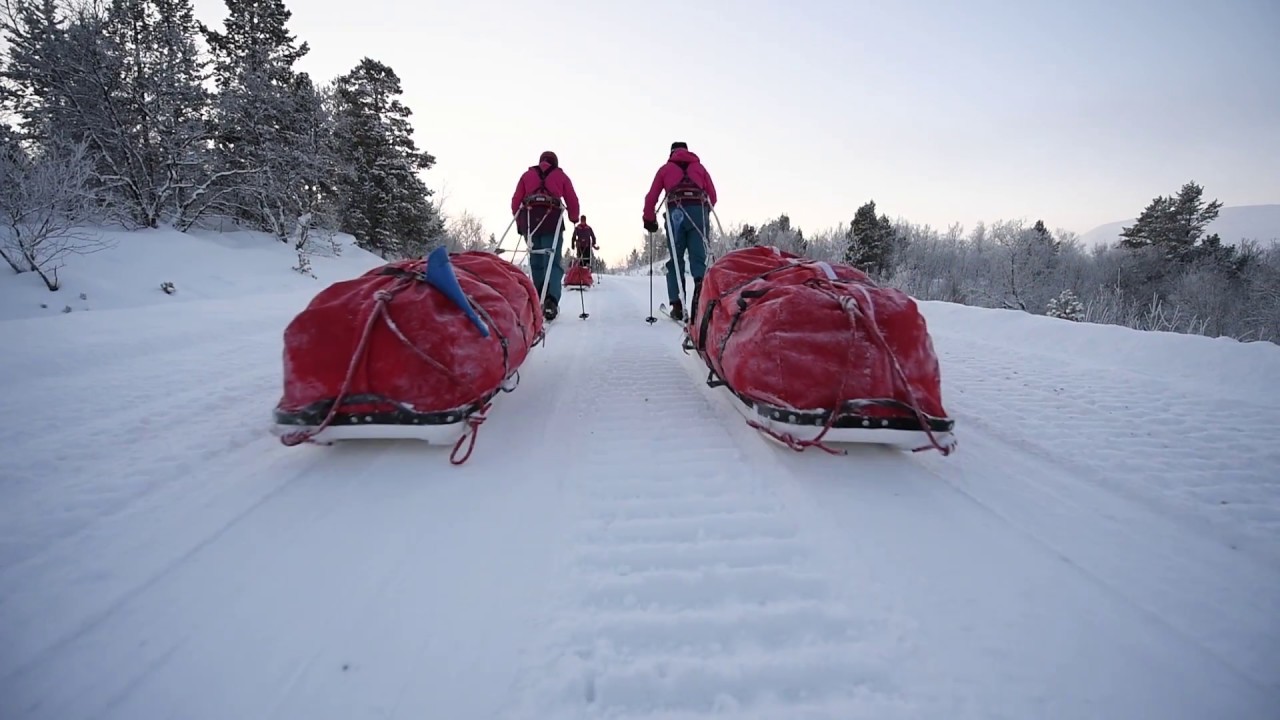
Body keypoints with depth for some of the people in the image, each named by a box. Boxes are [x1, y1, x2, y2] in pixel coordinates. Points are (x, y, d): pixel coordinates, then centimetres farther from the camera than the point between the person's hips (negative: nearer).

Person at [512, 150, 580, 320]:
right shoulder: (560, 175, 17)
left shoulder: (527, 174, 20)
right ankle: (551, 300, -27)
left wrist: (519, 221, 19)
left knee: (536, 263, 11)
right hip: (552, 221, -2)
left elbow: (516, 200, 11)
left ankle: (538, 302, 6)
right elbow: (572, 201, 11)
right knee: (552, 262, -5)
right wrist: (574, 218, 27)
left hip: (529, 220, 2)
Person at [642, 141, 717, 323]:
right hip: (699, 211, 1)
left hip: (676, 213, 0)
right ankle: (701, 285, -34)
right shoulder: (699, 166, 25)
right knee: (698, 258, -2)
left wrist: (649, 219, 27)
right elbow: (712, 195, 18)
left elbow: (651, 197, 16)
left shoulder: (665, 168, 22)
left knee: (676, 259, 5)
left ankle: (677, 305, -4)